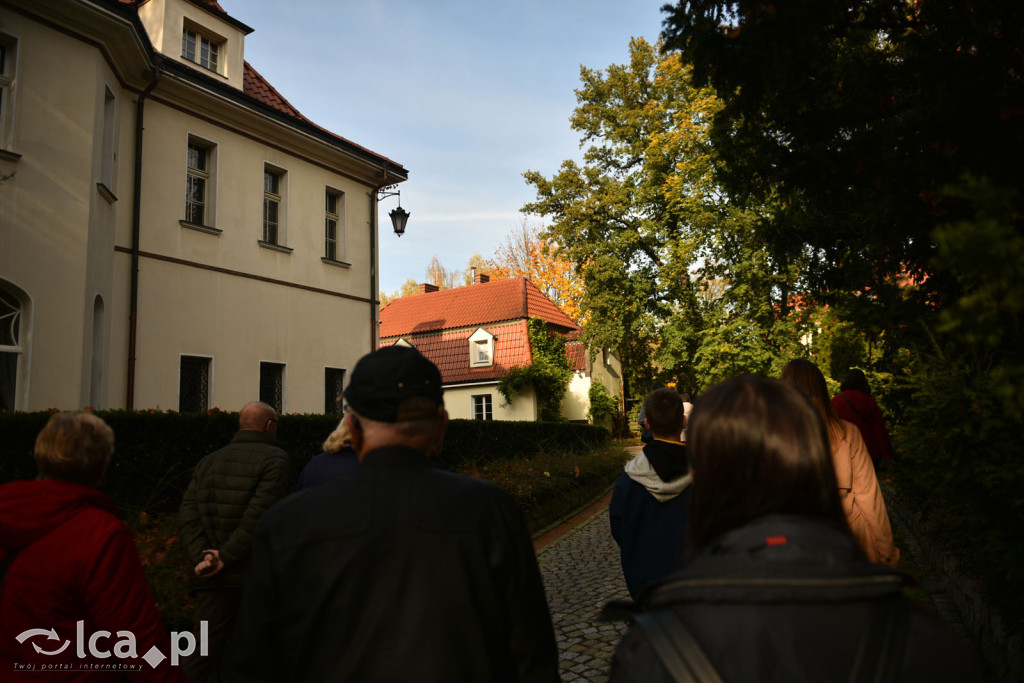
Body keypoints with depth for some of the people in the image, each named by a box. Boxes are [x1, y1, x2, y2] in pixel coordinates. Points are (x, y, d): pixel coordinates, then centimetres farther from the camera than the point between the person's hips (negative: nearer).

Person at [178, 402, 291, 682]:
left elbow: (188, 516, 2)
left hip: (213, 580, 5)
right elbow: (259, 513, -18)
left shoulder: (208, 462, 13)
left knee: (202, 656, 9)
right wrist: (226, 557, -12)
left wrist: (203, 556, -7)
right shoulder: (275, 460, -6)